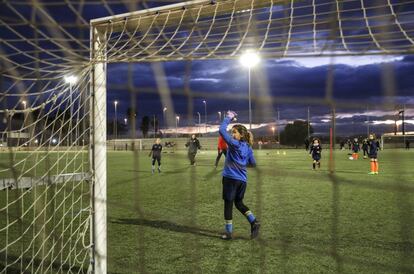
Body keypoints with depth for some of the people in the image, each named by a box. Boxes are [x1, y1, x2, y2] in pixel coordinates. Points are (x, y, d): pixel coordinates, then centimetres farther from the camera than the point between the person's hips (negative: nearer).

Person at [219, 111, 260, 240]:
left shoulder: (234, 144, -11)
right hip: (243, 180, 6)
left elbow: (222, 130, -15)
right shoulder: (248, 148, 7)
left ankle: (229, 232, 9)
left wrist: (228, 118, -5)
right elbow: (253, 163, 15)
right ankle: (254, 221, 3)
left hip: (230, 178, -6)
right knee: (239, 203, 20)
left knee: (228, 204, 4)